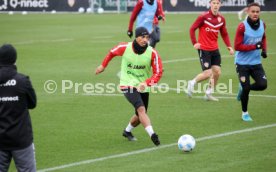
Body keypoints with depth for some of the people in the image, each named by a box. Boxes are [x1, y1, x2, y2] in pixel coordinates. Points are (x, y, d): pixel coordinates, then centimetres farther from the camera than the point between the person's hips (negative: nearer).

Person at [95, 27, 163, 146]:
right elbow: (112, 52, 8)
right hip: (128, 85, -3)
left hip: (143, 87, 3)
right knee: (141, 109, -24)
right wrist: (103, 65, 18)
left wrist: (146, 83, -30)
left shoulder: (152, 53, -15)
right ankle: (152, 135, -35)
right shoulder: (124, 48, -14)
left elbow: (157, 73, -14)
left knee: (140, 116, 13)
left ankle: (127, 131, 42)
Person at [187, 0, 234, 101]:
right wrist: (194, 43, -16)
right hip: (204, 49, -6)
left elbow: (224, 34, 13)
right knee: (207, 73, -11)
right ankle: (192, 83, 17)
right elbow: (192, 29, -7)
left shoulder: (221, 19, 4)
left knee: (217, 72, 2)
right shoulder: (203, 17, -12)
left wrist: (229, 46, 0)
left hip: (215, 49, 6)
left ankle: (208, 94, 19)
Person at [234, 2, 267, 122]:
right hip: (242, 63, -4)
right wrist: (255, 46, -24)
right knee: (246, 88, -3)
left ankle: (244, 89, 21)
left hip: (256, 62, 4)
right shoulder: (242, 26, -17)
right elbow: (237, 46, -18)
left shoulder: (262, 24, 0)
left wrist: (264, 49, 3)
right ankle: (244, 113, 20)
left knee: (263, 85, -10)